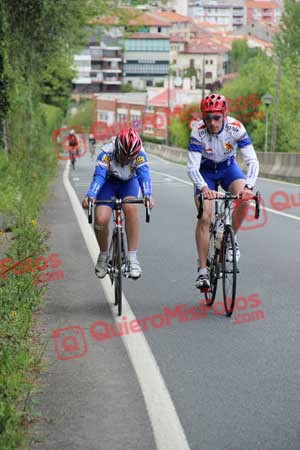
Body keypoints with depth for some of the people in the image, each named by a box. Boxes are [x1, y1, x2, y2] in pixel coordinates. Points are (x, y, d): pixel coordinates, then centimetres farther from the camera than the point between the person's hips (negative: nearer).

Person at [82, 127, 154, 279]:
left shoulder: (140, 153, -28)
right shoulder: (107, 152, -31)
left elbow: (144, 174, -37)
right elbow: (99, 175, -39)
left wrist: (147, 195, -56)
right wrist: (90, 196, -56)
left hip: (129, 183, 0)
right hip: (108, 182, 0)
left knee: (131, 208, -32)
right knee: (101, 219, -23)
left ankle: (132, 258, -26)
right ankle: (103, 255, 8)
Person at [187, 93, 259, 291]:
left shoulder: (236, 128, -26)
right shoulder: (198, 132, -29)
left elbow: (253, 161, -27)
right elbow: (192, 167, -31)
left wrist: (249, 186, -45)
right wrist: (204, 189, -50)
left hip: (228, 167, 1)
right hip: (205, 171, -1)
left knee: (244, 198, -29)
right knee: (205, 217, -16)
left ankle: (231, 238, -3)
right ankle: (203, 271, -8)